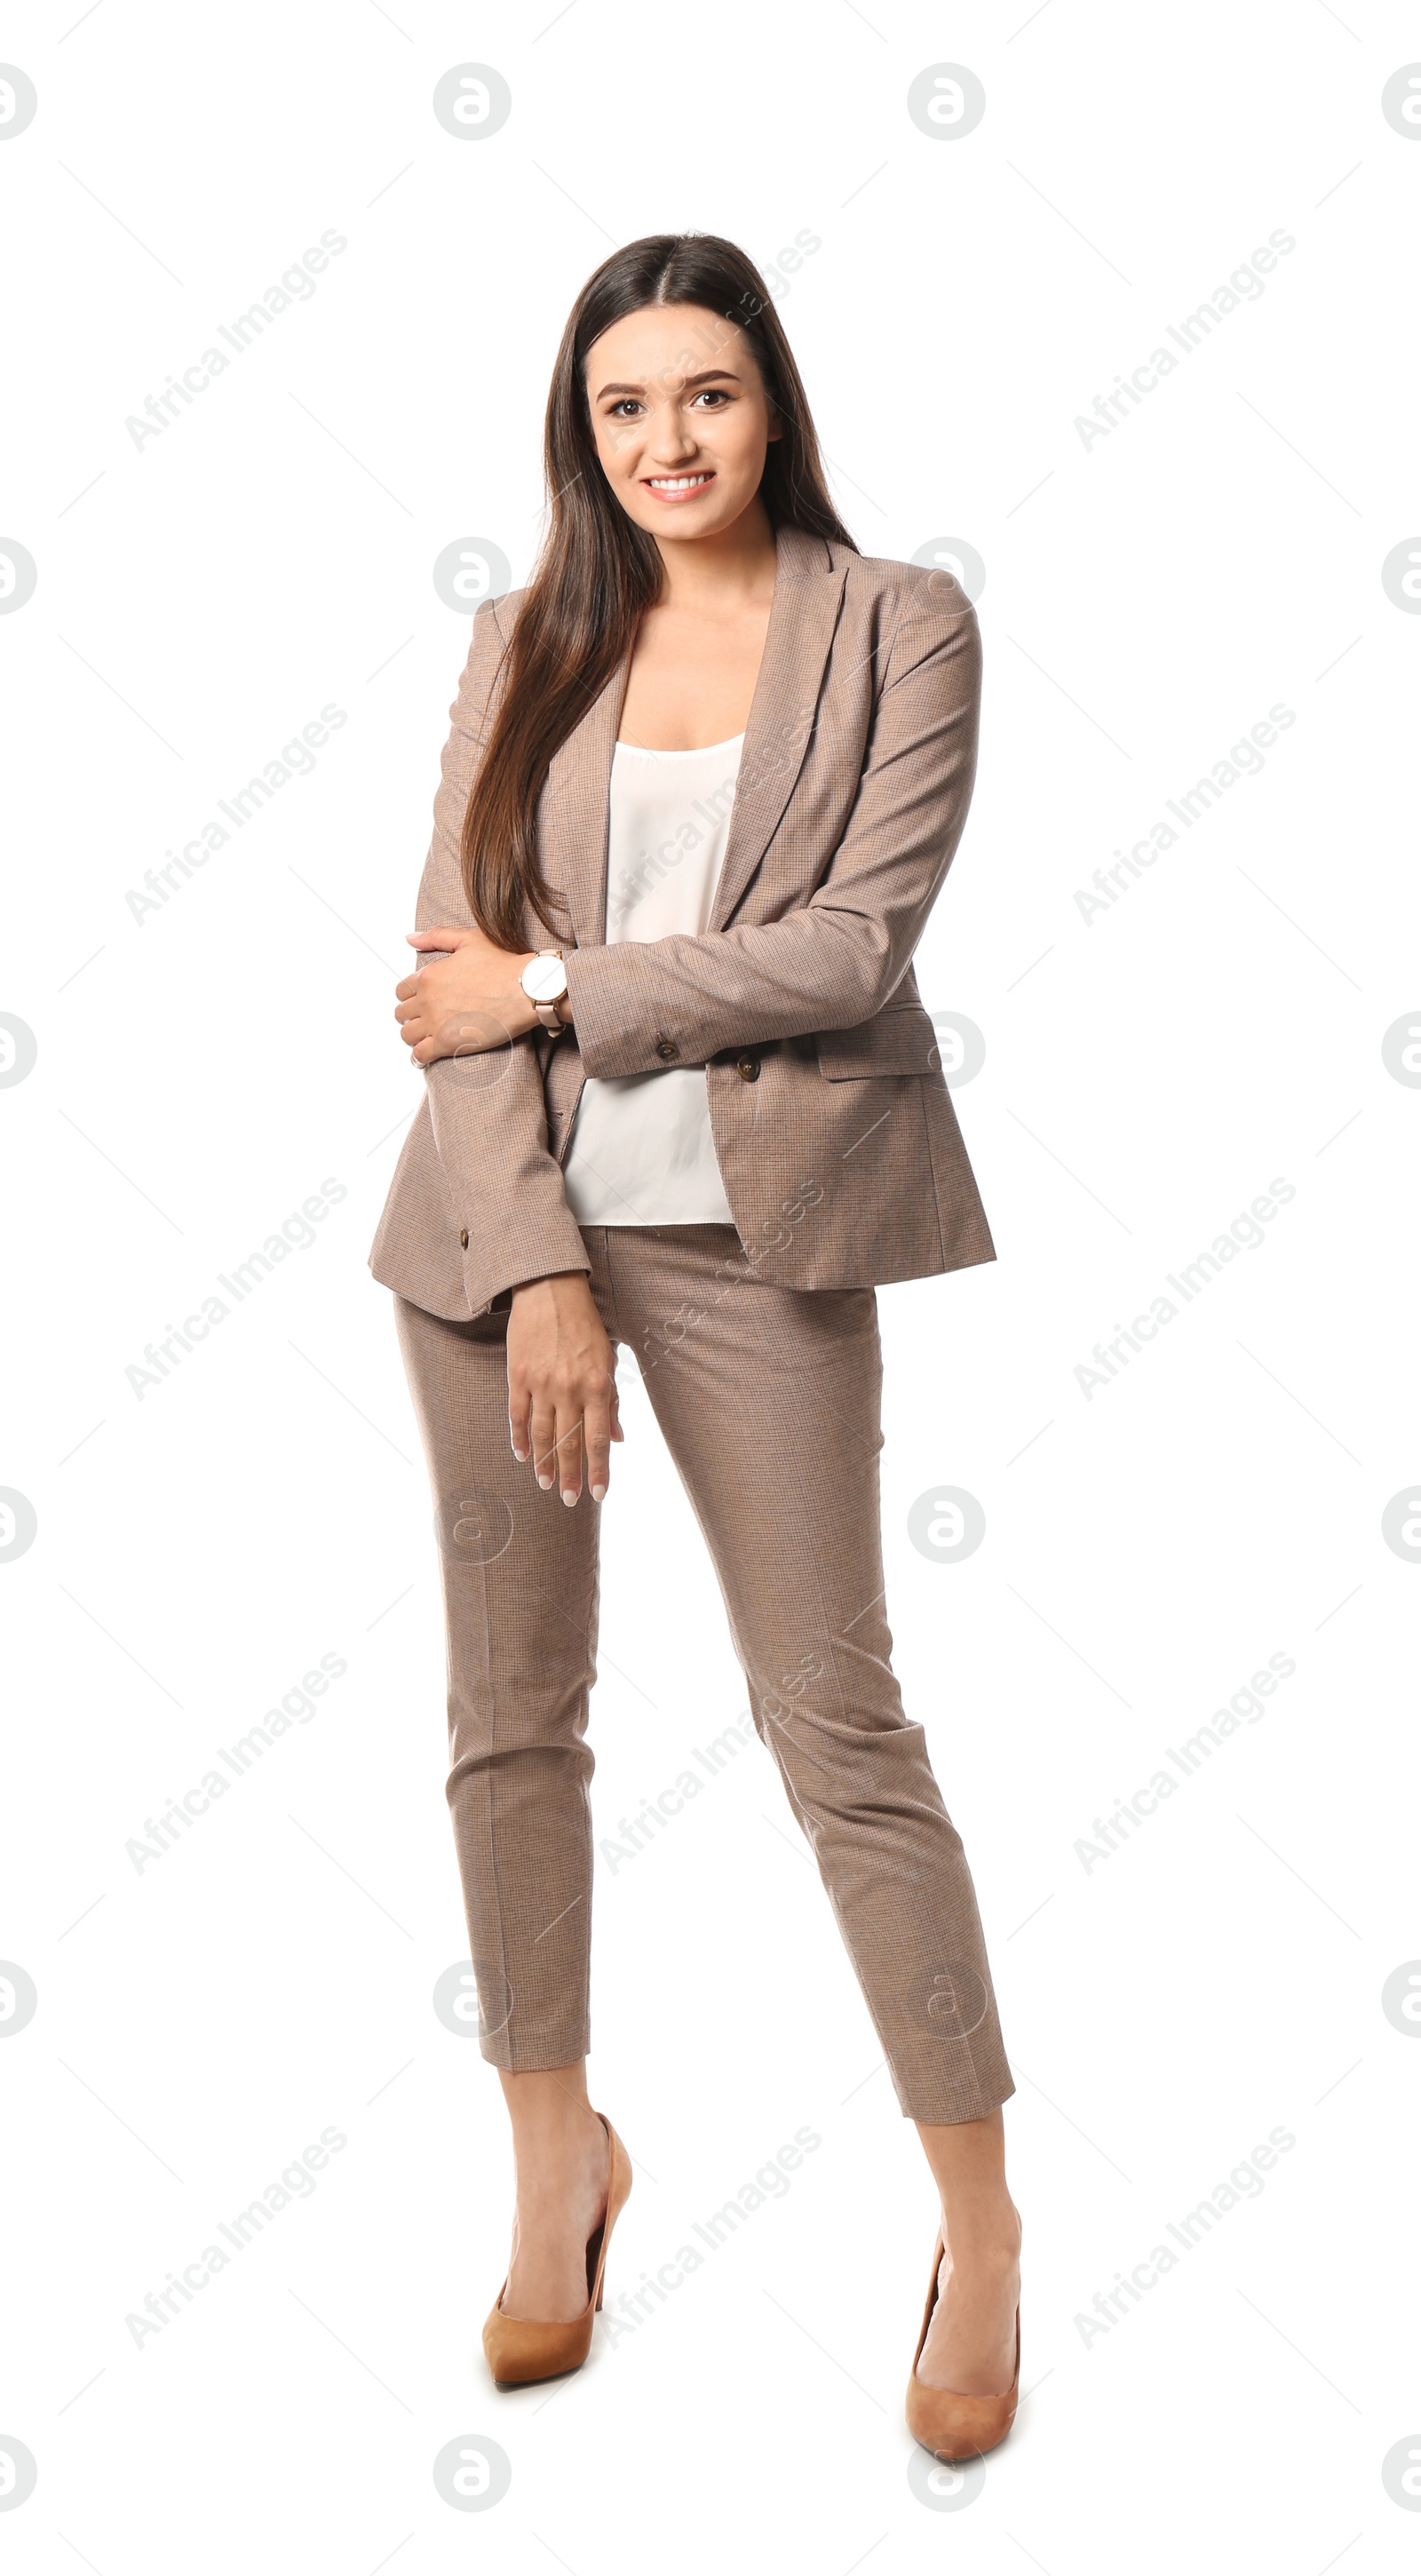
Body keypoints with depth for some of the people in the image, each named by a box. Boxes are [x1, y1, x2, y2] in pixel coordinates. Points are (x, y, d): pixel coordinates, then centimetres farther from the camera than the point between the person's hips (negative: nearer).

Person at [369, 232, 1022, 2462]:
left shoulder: (899, 626, 1)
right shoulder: (528, 641, 9)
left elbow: (856, 944, -10)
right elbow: (456, 962, 0)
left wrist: (558, 987, -8)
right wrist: (537, 1268, -11)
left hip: (751, 1229, -3)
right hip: (508, 1220, 3)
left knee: (838, 1725, 1)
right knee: (513, 1716, 10)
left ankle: (980, 2224, 17)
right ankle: (560, 2157, 31)